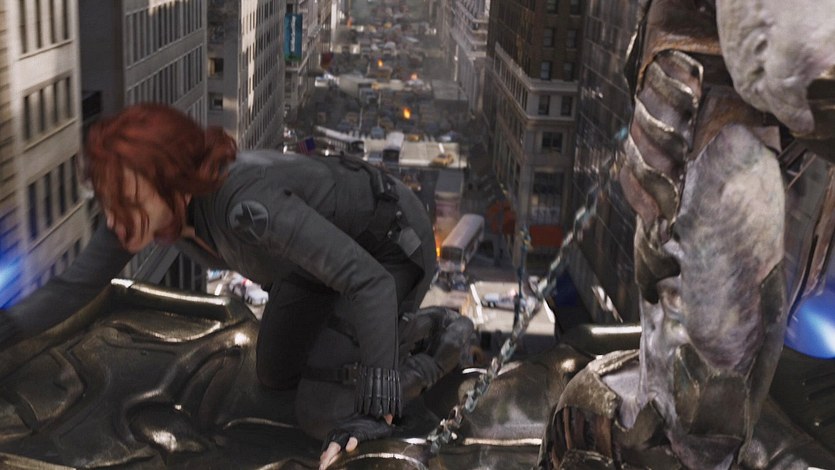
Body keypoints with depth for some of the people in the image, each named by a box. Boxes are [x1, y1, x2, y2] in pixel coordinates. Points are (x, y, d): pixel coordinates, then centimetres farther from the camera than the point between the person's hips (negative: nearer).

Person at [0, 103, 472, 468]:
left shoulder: (248, 204, -42)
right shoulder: (142, 204, -19)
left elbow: (370, 282, -38)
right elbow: (75, 286, -4)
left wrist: (374, 409, -40)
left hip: (391, 248, -7)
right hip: (333, 239, 8)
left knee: (322, 413, -10)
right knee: (276, 373, 20)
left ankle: (445, 348, 10)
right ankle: (416, 329, 29)